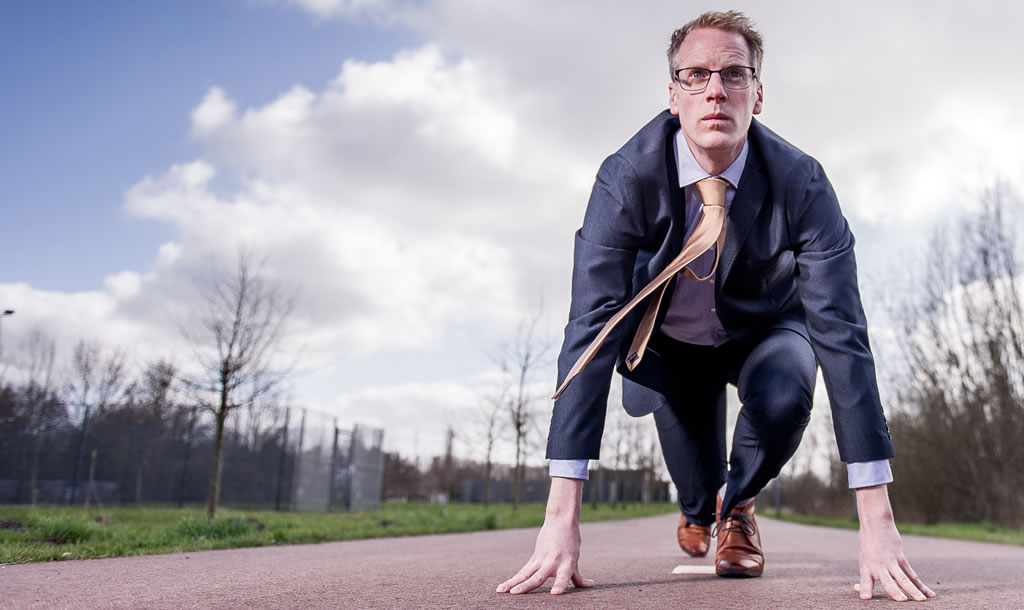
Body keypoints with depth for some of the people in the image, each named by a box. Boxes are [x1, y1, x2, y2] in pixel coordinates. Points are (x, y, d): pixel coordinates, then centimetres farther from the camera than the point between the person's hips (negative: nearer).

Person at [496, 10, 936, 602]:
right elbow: (592, 327, -36)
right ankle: (700, 505, 16)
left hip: (766, 334, -1)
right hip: (671, 340, 1)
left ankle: (737, 503, 4)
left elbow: (842, 332, -32)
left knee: (784, 399, -31)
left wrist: (877, 521, -38)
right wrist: (562, 516, -43)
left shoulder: (801, 184, -27)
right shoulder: (626, 180, -28)